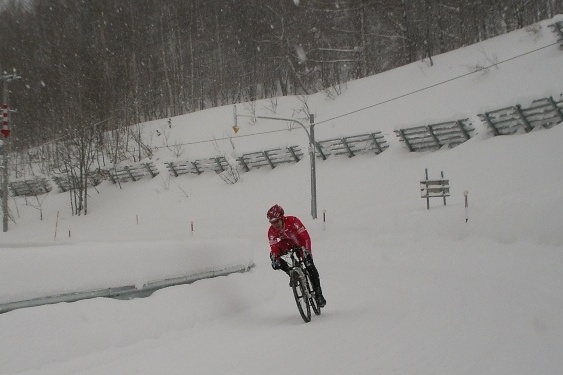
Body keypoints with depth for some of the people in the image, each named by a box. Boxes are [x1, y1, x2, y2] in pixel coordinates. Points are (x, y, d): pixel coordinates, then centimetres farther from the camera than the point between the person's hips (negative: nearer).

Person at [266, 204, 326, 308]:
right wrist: (275, 259, -38)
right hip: (287, 246, 4)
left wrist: (306, 250, -48)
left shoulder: (292, 221, -33)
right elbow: (274, 247, -21)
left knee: (310, 265, -19)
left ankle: (318, 294, -12)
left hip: (301, 244, -4)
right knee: (273, 255, -23)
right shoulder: (272, 231, -21)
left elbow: (305, 236, -36)